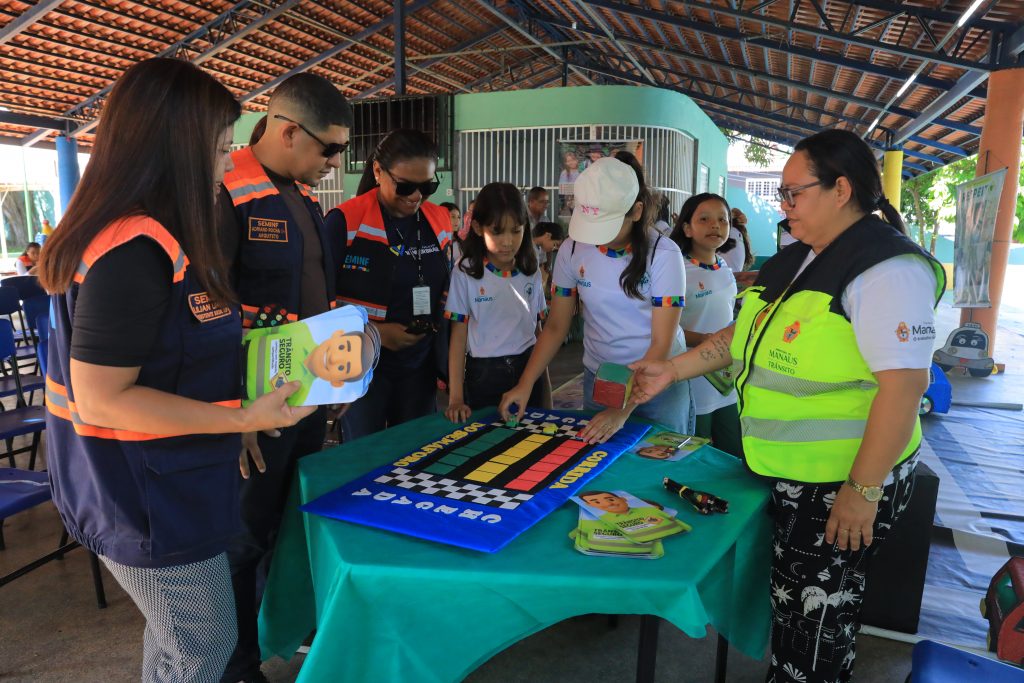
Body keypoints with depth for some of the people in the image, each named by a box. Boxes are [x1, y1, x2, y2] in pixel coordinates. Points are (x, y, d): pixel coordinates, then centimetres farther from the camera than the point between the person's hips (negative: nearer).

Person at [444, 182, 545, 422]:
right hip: (484, 375, -3)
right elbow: (458, 337, -7)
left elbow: (538, 329, 9)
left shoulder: (531, 272, 2)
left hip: (527, 371, 3)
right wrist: (456, 398, -13)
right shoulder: (466, 272, -9)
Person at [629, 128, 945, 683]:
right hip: (786, 471, 8)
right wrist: (672, 370, 8)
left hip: (844, 482, -8)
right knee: (791, 603, 22)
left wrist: (864, 491, -24)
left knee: (816, 617, 8)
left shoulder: (886, 270, -20)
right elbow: (746, 334, 15)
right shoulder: (795, 260, 8)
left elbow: (904, 384, -25)